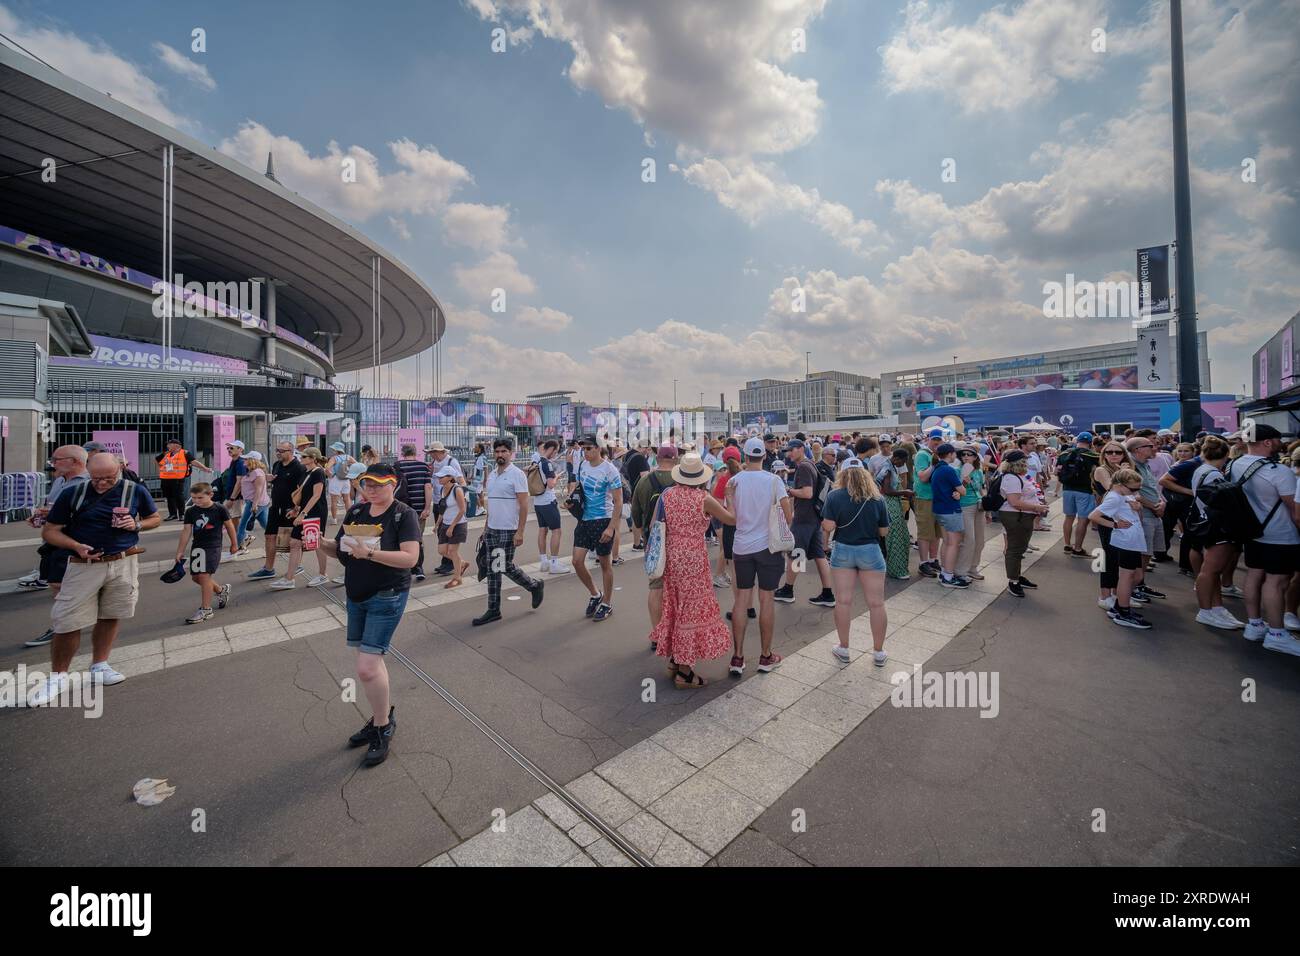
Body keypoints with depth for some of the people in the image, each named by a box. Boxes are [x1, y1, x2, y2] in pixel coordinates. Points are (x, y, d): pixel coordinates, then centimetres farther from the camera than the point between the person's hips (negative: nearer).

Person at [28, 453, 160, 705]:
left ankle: (99, 666, 26)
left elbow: (156, 518, 13)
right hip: (84, 566, -1)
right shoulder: (72, 493, -3)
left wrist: (137, 525, -9)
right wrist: (76, 546, -17)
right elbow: (49, 531, 2)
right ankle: (57, 677, 17)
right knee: (68, 622, -1)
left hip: (124, 564, 1)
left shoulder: (135, 491, 0)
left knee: (110, 617, 10)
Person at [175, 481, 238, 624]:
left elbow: (229, 526, 2)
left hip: (213, 547, -6)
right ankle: (221, 589, 35)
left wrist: (234, 544, 7)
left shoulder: (219, 509, -7)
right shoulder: (190, 512, 4)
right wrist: (180, 551, 5)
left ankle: (205, 609, -3)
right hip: (197, 547, 6)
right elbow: (186, 531, 6)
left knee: (204, 576, -11)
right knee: (196, 577, 10)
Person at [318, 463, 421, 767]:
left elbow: (410, 558, -22)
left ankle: (383, 725, 14)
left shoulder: (404, 515, -14)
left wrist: (370, 553, -30)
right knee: (371, 661, 17)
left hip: (387, 598, -7)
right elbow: (339, 550, 11)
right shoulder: (356, 512, 5)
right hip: (356, 596, 7)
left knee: (367, 668, -9)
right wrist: (322, 544, -9)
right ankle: (383, 718, 37)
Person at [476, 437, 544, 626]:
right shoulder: (492, 475, 12)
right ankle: (493, 610, 17)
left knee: (506, 567, -2)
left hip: (508, 530, -7)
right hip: (492, 530, 7)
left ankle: (535, 586, 23)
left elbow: (524, 505, -15)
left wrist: (520, 532, -19)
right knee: (493, 569, 9)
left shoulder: (517, 474, -11)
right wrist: (486, 527, 17)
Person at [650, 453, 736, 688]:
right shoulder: (704, 499, -13)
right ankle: (684, 671, 13)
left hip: (669, 555, 5)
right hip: (693, 557, -5)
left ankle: (674, 658, 32)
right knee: (692, 609, 5)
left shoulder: (666, 495, -2)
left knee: (674, 605, 18)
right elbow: (732, 519, -1)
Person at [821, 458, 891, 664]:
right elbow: (884, 531, 1)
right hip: (870, 551, 1)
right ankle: (878, 652, 21)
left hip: (843, 550, 0)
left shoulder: (834, 496, -9)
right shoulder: (877, 498, -4)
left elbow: (828, 527, -15)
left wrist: (823, 524, 6)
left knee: (843, 601, 9)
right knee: (876, 603, 10)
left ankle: (843, 649, 20)